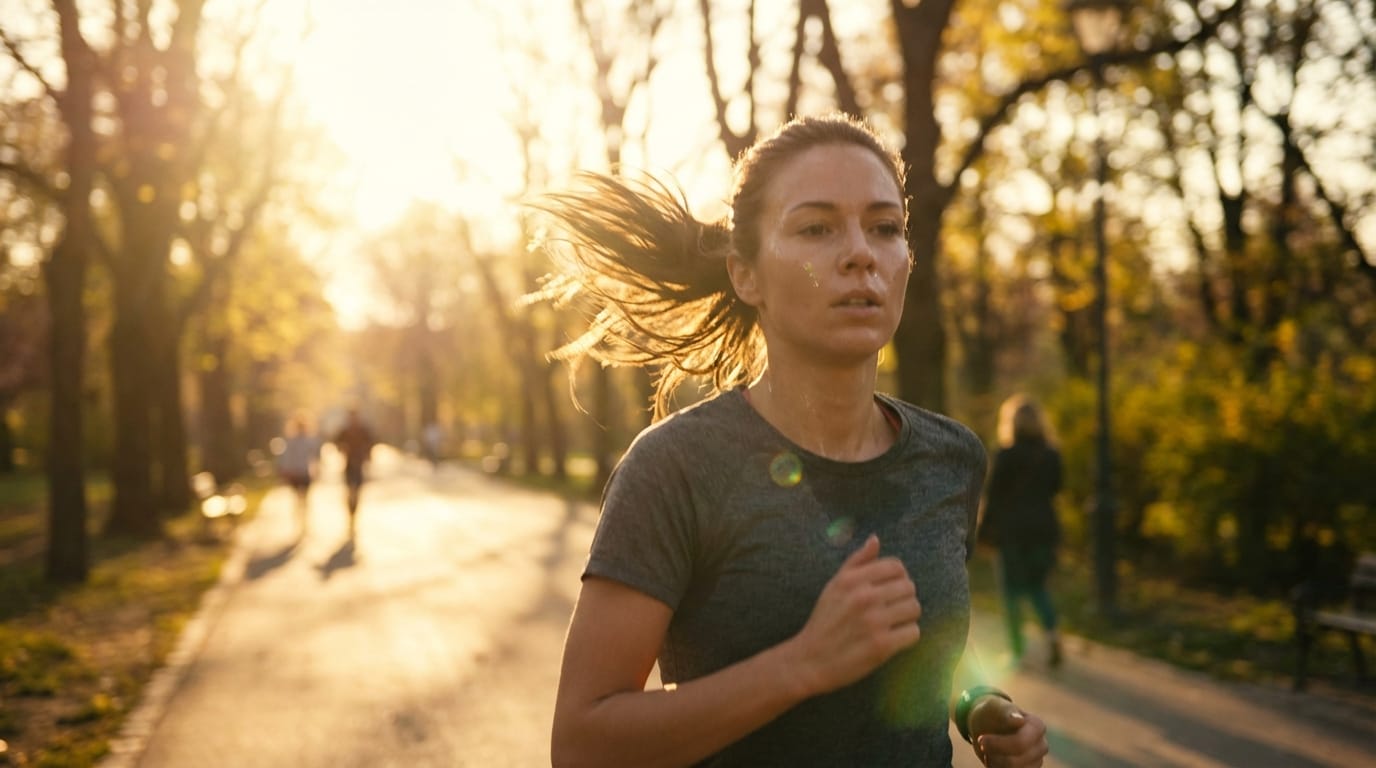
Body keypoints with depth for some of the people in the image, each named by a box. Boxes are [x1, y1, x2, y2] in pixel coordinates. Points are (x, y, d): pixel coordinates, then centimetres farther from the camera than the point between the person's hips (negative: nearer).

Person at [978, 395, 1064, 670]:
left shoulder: (1006, 455, -11)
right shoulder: (1051, 454, 2)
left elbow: (994, 495, -9)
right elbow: (1055, 488, 8)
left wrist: (985, 530, -2)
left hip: (1012, 528, -4)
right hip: (1045, 527, 4)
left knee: (1012, 588, 6)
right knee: (1037, 585, 18)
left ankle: (1017, 650, 6)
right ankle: (1051, 629, -6)